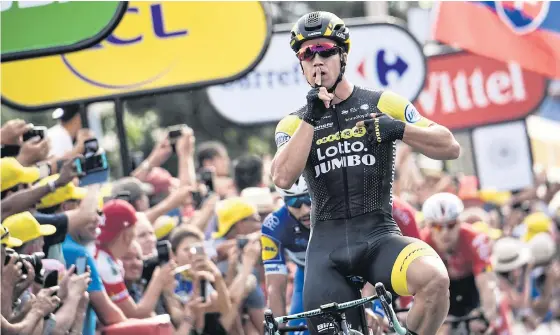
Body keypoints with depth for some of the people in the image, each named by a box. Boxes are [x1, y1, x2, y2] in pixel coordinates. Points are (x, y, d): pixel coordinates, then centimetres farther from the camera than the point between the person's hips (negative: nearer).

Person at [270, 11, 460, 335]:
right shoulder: (294, 124, 12)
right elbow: (284, 178, -8)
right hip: (327, 244, 2)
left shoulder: (382, 104, 7)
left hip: (379, 235, -2)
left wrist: (400, 129, -12)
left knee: (433, 278, -32)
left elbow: (450, 148, 4)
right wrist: (311, 118, -12)